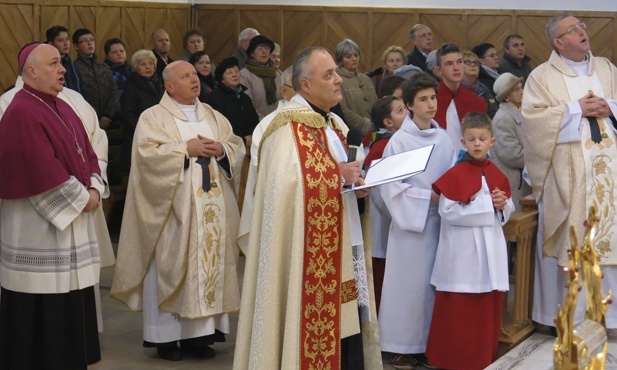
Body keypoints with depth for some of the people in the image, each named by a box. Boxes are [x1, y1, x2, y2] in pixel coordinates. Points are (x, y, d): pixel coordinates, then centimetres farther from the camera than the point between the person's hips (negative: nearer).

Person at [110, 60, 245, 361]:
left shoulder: (213, 116, 16)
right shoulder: (154, 117, -1)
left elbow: (238, 147, 12)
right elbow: (146, 153, -15)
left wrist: (221, 150, -9)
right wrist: (186, 149, -16)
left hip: (211, 208, 5)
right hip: (174, 208, -5)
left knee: (209, 262, 3)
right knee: (171, 266, -4)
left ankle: (197, 334, 10)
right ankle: (167, 336, 2)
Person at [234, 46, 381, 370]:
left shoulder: (333, 124, 17)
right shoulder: (288, 128, -12)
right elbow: (286, 185, -23)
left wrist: (355, 182, 4)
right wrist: (338, 176, -17)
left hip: (342, 253, 9)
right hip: (310, 259, -8)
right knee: (315, 339, -5)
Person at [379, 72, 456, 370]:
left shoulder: (443, 139, 5)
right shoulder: (399, 141, -8)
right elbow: (391, 186, -10)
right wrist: (429, 197, -13)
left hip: (438, 220, 4)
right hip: (410, 220, -4)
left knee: (433, 283, 7)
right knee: (408, 283, 1)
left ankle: (427, 343, 18)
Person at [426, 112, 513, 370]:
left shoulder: (497, 175, 10)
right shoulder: (455, 175, -8)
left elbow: (508, 210, 16)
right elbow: (447, 211, -16)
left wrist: (502, 206, -8)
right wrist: (487, 203, -14)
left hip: (490, 249, 5)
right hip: (462, 250, -5)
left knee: (489, 309, 9)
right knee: (459, 312, -1)